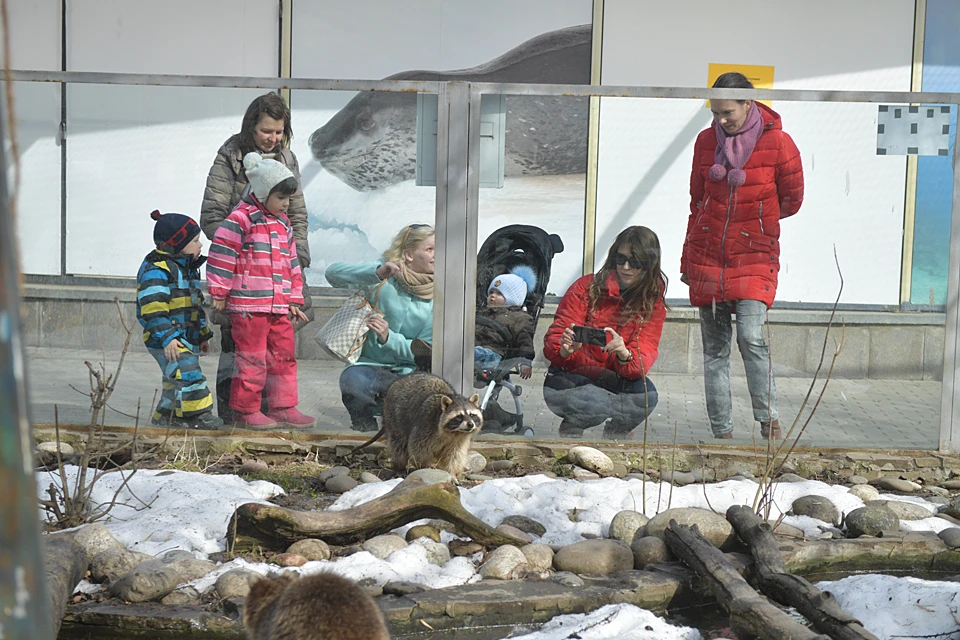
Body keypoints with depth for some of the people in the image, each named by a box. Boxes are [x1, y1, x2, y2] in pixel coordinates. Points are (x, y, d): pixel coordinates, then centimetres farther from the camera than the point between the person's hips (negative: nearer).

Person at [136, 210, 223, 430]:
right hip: (167, 339, -9)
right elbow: (153, 309, -21)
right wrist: (166, 337, -25)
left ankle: (166, 416, 23)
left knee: (176, 381, 12)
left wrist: (203, 334, 27)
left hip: (187, 336, 9)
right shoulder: (155, 270, -14)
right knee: (187, 373, -17)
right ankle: (198, 414, -14)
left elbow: (195, 305, 27)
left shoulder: (187, 269, 17)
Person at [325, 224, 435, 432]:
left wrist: (388, 337, -20)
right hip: (370, 364, -2)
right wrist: (377, 273, -33)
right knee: (353, 380, -36)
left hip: (408, 368, 2)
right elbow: (333, 273, -18)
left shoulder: (436, 295, 1)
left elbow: (425, 349, -2)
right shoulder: (383, 276, -4)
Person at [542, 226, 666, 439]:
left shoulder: (653, 305, -1)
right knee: (595, 403, -36)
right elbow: (552, 342, -10)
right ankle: (571, 428, -1)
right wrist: (565, 350, -36)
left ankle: (614, 434, 0)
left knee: (646, 394, -29)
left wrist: (625, 354, -38)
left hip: (616, 382, 3)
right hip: (569, 380, -3)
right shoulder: (586, 288, -9)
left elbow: (642, 362, -14)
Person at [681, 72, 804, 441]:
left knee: (751, 337, -19)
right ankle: (722, 431, 12)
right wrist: (688, 260, 17)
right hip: (707, 257, 3)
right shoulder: (706, 141, 5)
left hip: (755, 256, -3)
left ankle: (769, 420, -3)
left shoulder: (777, 143, -7)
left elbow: (791, 201, 6)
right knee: (714, 347, 5)